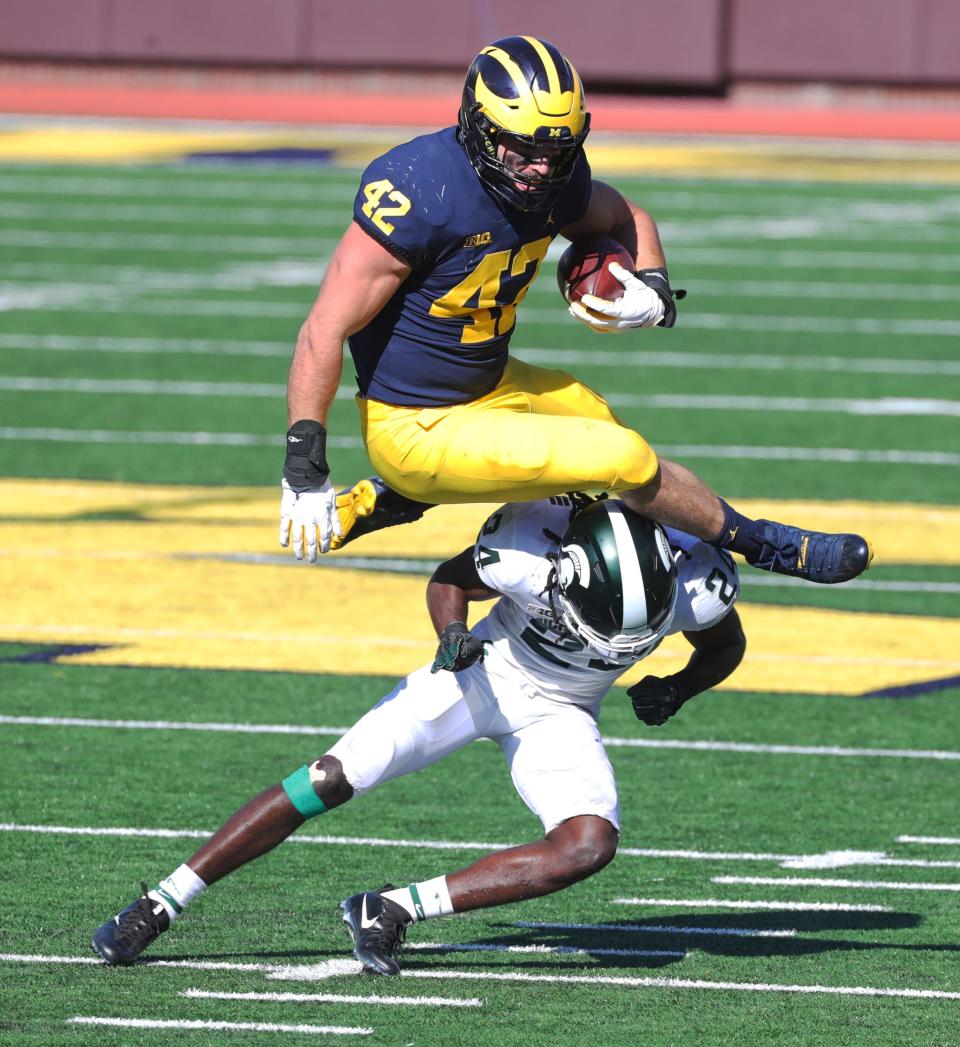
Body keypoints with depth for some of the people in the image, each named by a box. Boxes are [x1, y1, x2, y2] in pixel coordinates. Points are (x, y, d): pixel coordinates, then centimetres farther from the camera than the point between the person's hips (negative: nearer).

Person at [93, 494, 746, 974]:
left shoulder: (698, 581, -30)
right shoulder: (527, 548, -35)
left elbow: (725, 649, -4)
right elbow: (450, 579, -10)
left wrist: (679, 688, -23)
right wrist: (452, 634, -31)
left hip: (559, 716, 2)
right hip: (484, 672, -2)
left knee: (589, 847, -24)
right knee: (331, 780, -13)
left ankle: (393, 910, -17)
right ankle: (159, 906, -2)